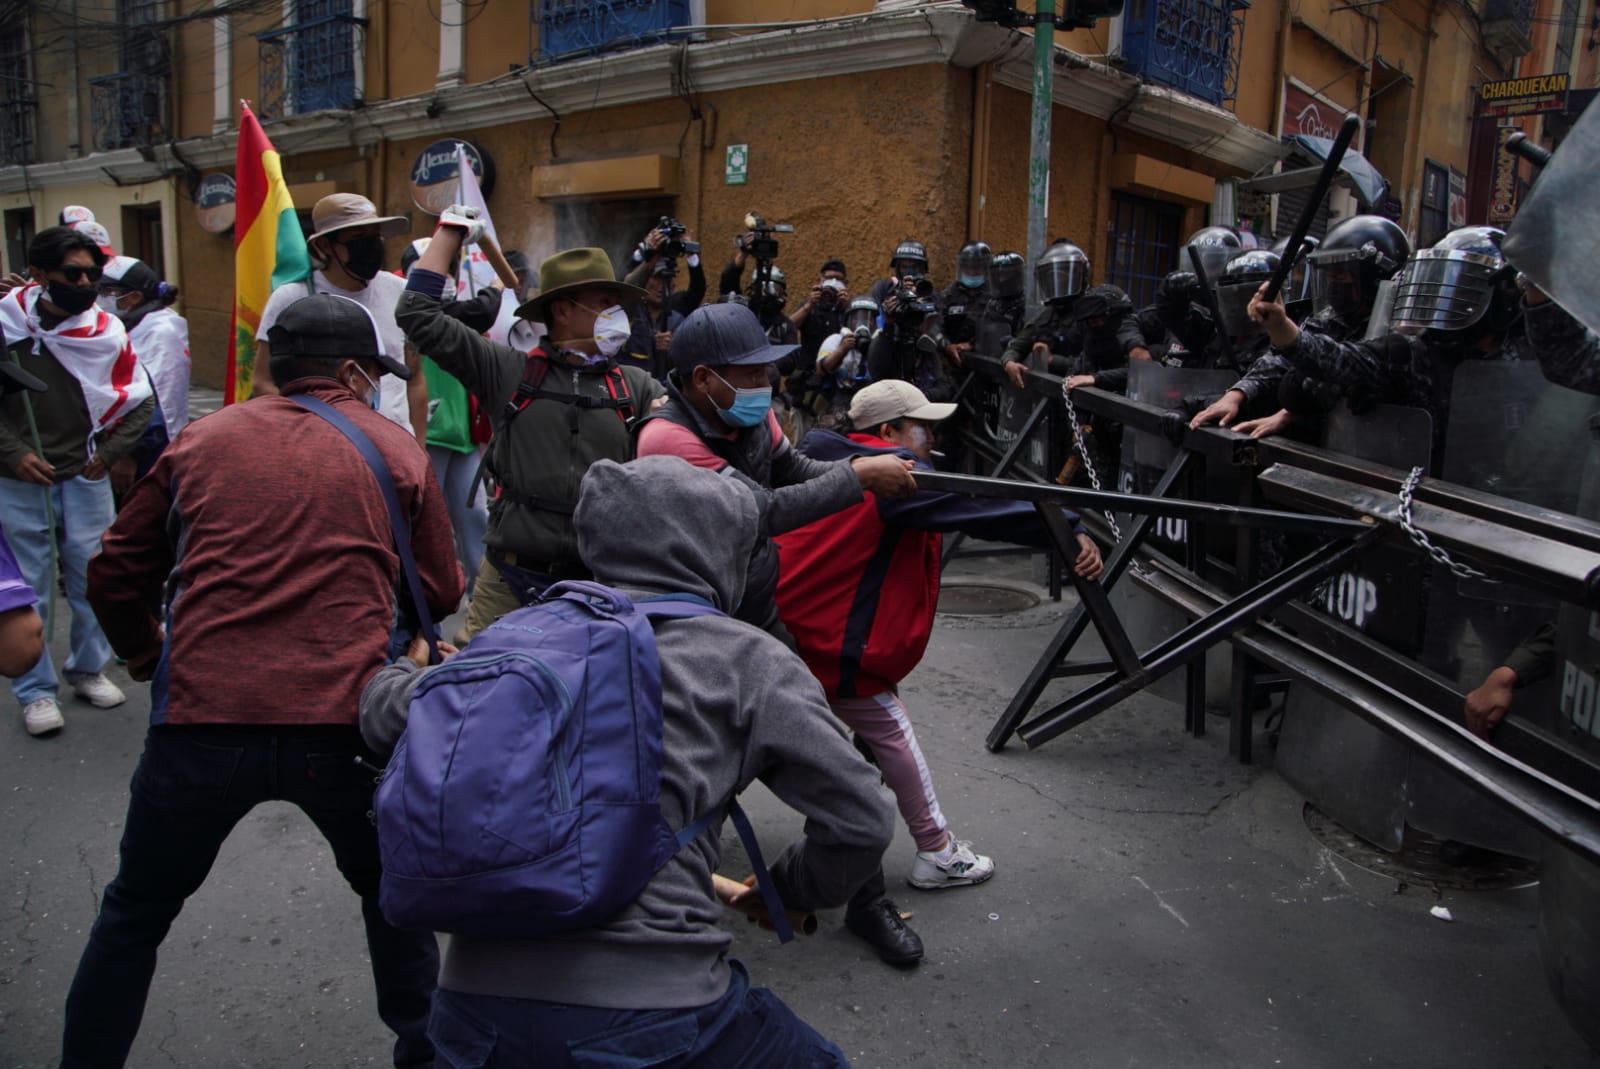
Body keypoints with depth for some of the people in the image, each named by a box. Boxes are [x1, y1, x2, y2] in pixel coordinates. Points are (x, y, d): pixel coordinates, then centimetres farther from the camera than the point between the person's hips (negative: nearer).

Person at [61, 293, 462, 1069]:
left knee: (134, 914, 25)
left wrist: (149, 657, 32)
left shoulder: (202, 440, 10)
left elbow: (115, 576, 14)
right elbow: (441, 594, 10)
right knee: (392, 893, 26)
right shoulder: (396, 451, 6)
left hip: (199, 721, 1)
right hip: (343, 724, 0)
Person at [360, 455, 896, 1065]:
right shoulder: (748, 659, 1)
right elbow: (860, 819, -2)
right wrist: (789, 889, 18)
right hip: (648, 1004, -3)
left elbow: (385, 711, 20)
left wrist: (398, 670, 44)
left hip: (474, 1001, 4)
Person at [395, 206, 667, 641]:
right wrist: (450, 231, 10)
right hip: (511, 579, -1)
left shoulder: (634, 387, 9)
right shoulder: (509, 371, 3)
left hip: (599, 582, 2)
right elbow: (418, 314, 4)